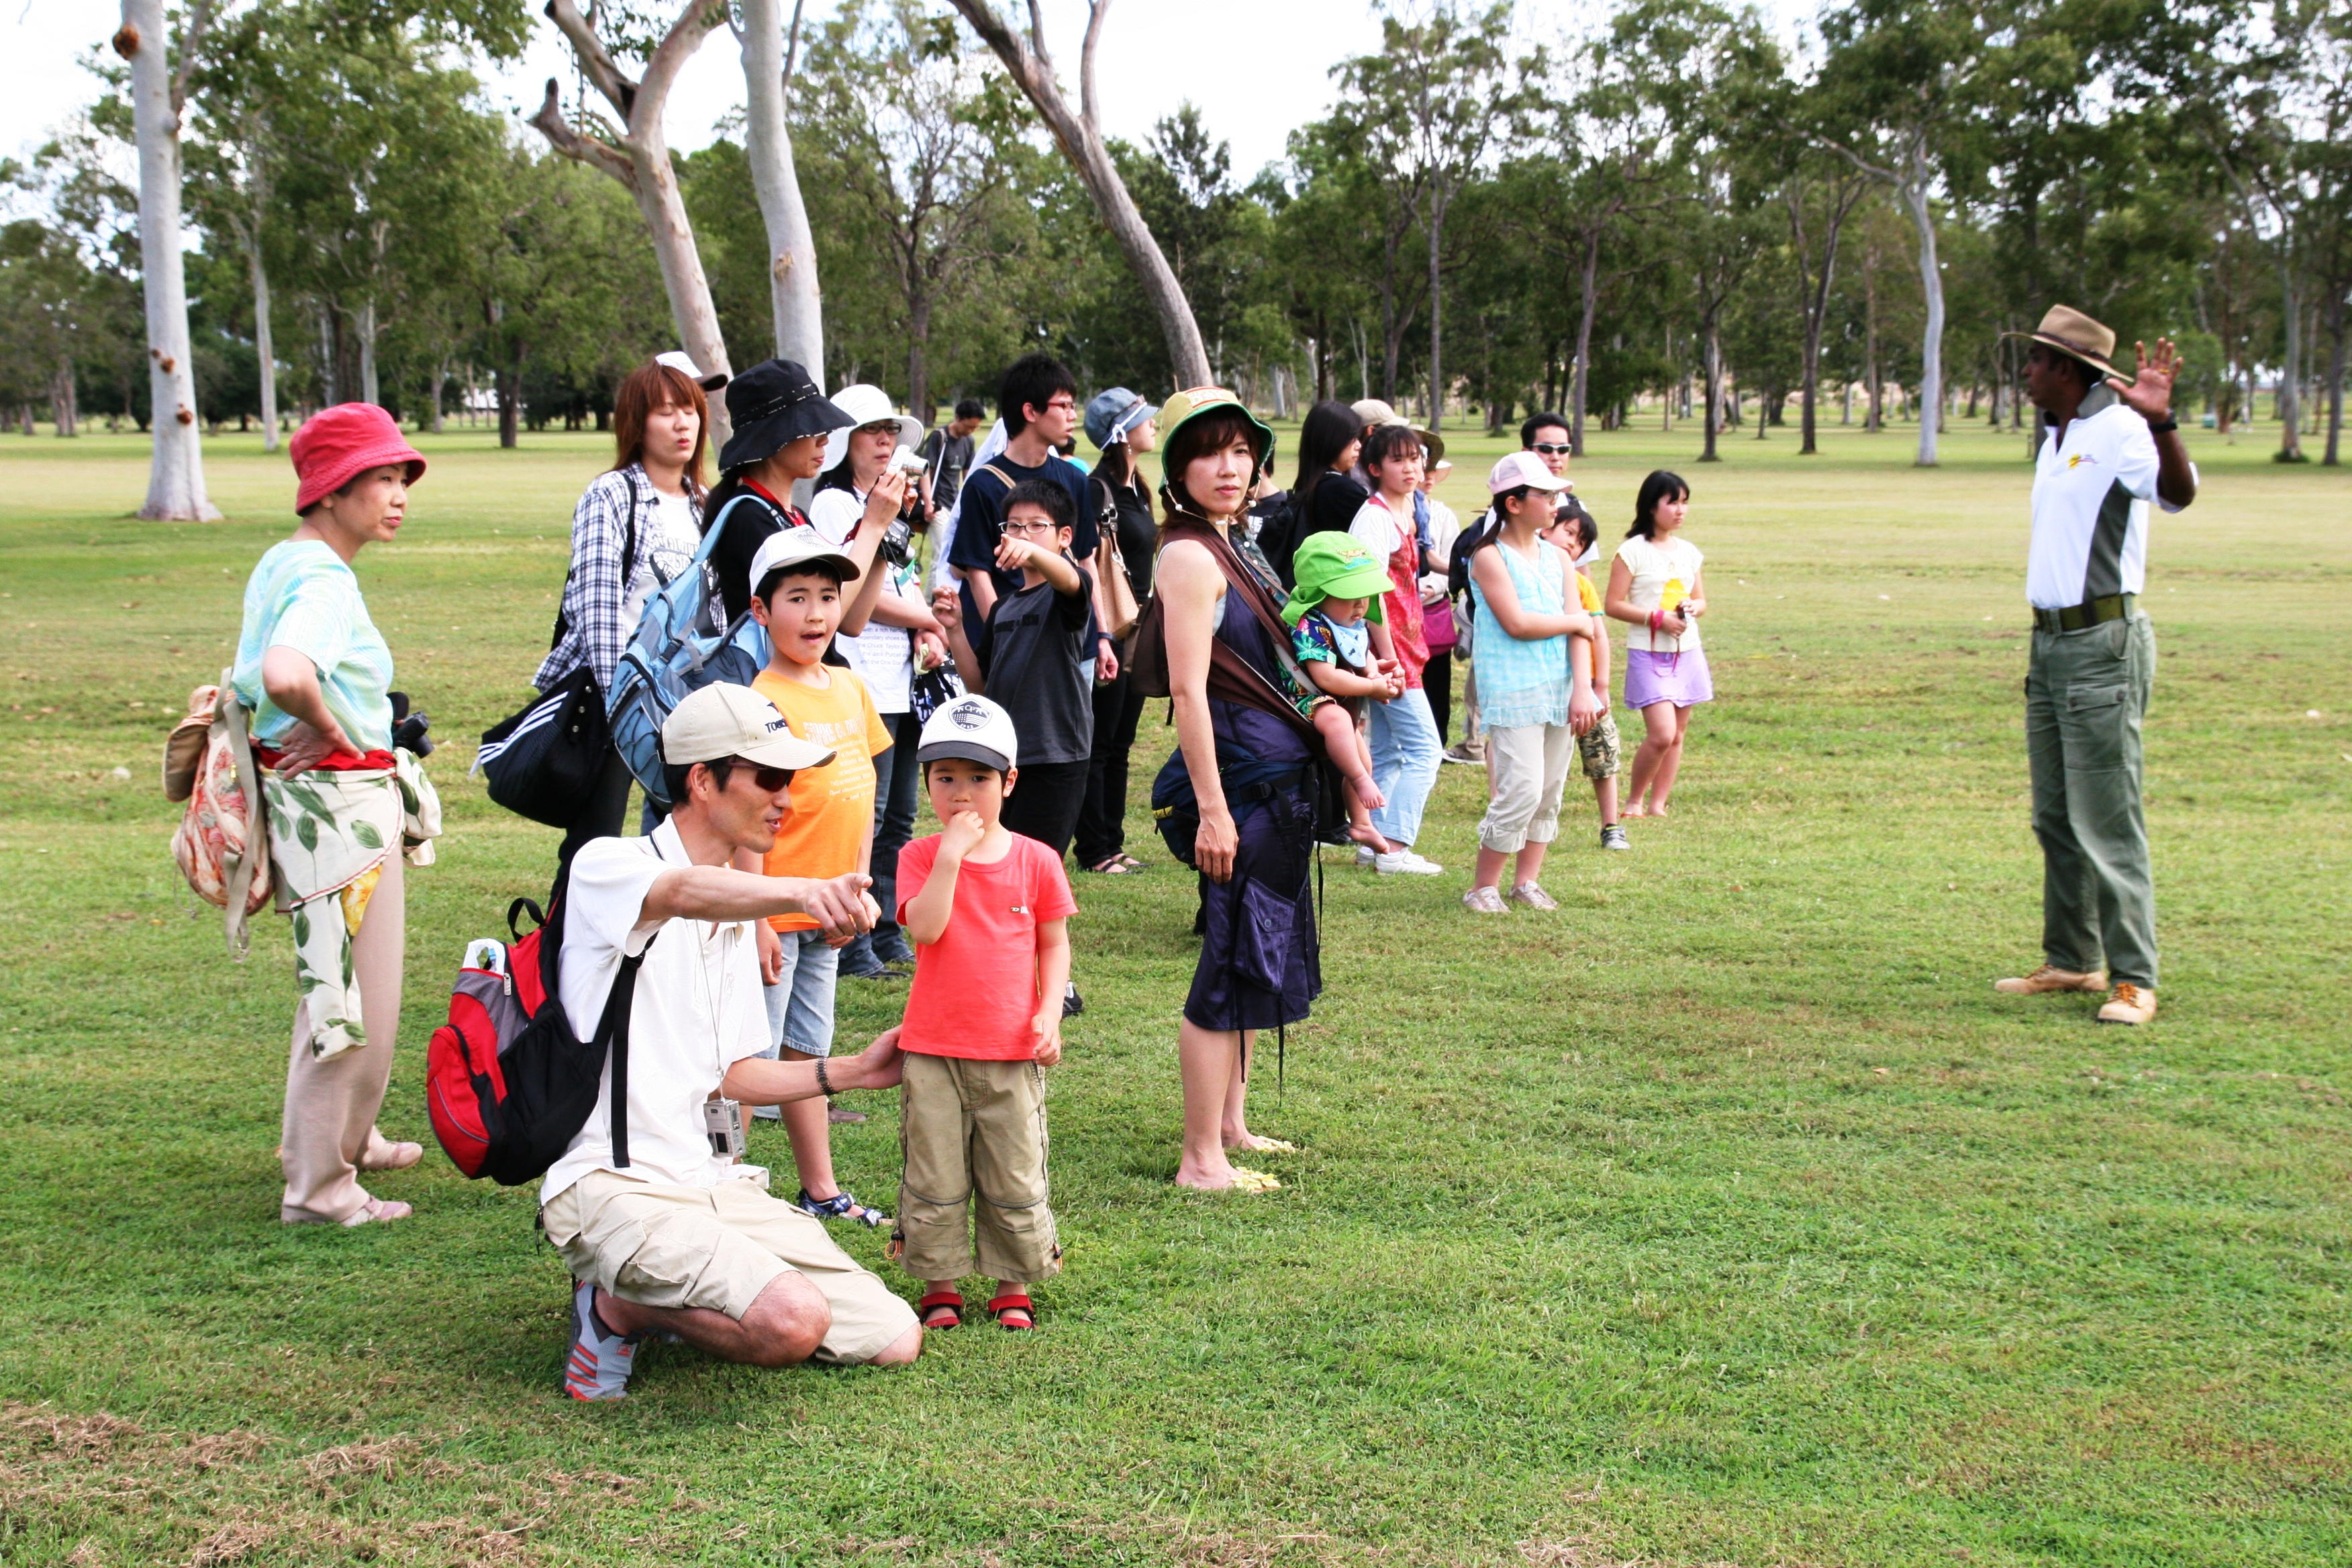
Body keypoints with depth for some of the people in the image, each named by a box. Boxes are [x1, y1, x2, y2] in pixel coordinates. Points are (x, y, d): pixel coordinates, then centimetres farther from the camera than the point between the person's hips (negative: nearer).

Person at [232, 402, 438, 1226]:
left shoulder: (283, 563, 9)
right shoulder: (323, 580, -21)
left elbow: (261, 671, 25)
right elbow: (284, 674, -41)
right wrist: (328, 728, -23)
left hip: (317, 796, 11)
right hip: (341, 802, -10)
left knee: (338, 982, 25)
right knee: (355, 995, 0)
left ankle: (343, 1136, 42)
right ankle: (320, 1187, 9)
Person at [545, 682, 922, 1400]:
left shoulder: (738, 912, 20)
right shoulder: (607, 867, -6)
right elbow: (684, 893, -32)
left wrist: (853, 1070, 15)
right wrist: (804, 890, -50)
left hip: (720, 1184, 8)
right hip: (615, 1188, -8)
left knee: (894, 1340, -5)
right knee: (793, 1321, -31)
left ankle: (685, 1299, 12)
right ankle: (618, 1308, -3)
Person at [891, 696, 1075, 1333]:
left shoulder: (1035, 860, 2)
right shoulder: (920, 856, -1)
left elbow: (1055, 944, 8)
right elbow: (925, 928, -17)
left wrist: (1050, 1015, -5)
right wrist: (952, 853, -20)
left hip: (1014, 1050, 0)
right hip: (933, 1048, 0)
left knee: (1015, 1177, 6)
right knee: (934, 1177, 6)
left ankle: (1014, 1285, 20)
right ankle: (940, 1284, 19)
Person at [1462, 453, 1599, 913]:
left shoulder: (1558, 558, 12)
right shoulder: (1490, 557, -7)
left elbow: (1578, 630, 5)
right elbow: (1516, 624, -16)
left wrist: (1583, 689, -6)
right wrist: (1577, 621, -3)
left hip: (1560, 692, 6)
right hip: (1514, 696, -6)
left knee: (1549, 792, 8)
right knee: (1521, 792, -11)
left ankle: (1526, 881, 21)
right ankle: (1483, 887, 3)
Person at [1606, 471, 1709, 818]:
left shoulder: (1688, 552, 10)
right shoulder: (1633, 552, -7)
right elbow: (1614, 605, -10)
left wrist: (1692, 608, -5)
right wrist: (1658, 617, -17)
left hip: (1687, 653, 6)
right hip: (1649, 655, -6)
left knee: (1677, 735, 6)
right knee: (1661, 735, -15)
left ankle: (1658, 805, 14)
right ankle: (1634, 800, 6)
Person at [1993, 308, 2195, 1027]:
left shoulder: (2117, 432, -13)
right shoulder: (2055, 439, 15)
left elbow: (2178, 493, -32)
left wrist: (2161, 423, -48)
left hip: (2103, 643, -9)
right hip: (2051, 643, 9)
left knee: (2106, 820, -8)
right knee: (2056, 818, 14)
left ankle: (2133, 979, -4)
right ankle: (2071, 961, 23)